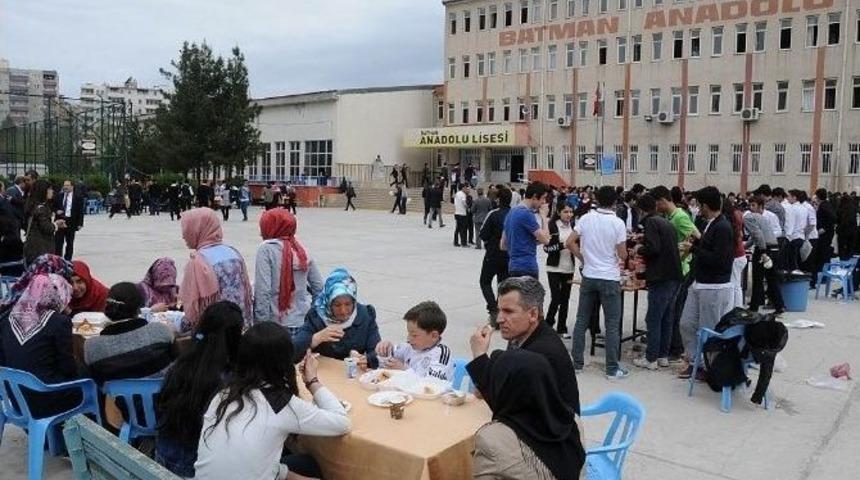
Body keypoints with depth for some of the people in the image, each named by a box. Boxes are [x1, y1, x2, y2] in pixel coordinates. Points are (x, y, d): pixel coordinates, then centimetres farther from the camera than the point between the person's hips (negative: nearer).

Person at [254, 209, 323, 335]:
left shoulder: (266, 249, -9)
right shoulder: (301, 250, 6)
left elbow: (263, 290, -16)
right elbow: (318, 286, 10)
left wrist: (260, 321, -11)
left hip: (277, 324, -5)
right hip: (303, 322, 5)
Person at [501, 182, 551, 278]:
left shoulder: (512, 211, 13)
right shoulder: (526, 214, -15)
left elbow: (503, 245, 17)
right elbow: (545, 239, -12)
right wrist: (543, 216, -2)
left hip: (513, 266, 9)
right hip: (527, 267, -9)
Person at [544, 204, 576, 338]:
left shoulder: (573, 226, 5)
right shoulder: (552, 226, -8)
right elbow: (546, 248, -11)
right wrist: (561, 245, -22)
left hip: (569, 268, 4)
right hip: (554, 268, -4)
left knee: (565, 299, 9)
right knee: (556, 298, -7)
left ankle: (562, 328, 20)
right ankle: (548, 325, 12)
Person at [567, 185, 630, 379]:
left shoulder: (586, 218, -2)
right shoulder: (618, 223, -10)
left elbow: (569, 243, -1)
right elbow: (623, 255, -9)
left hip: (588, 276, 3)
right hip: (610, 279, -3)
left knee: (582, 320, 12)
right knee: (612, 325, 4)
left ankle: (577, 362, 18)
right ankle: (612, 368, 9)